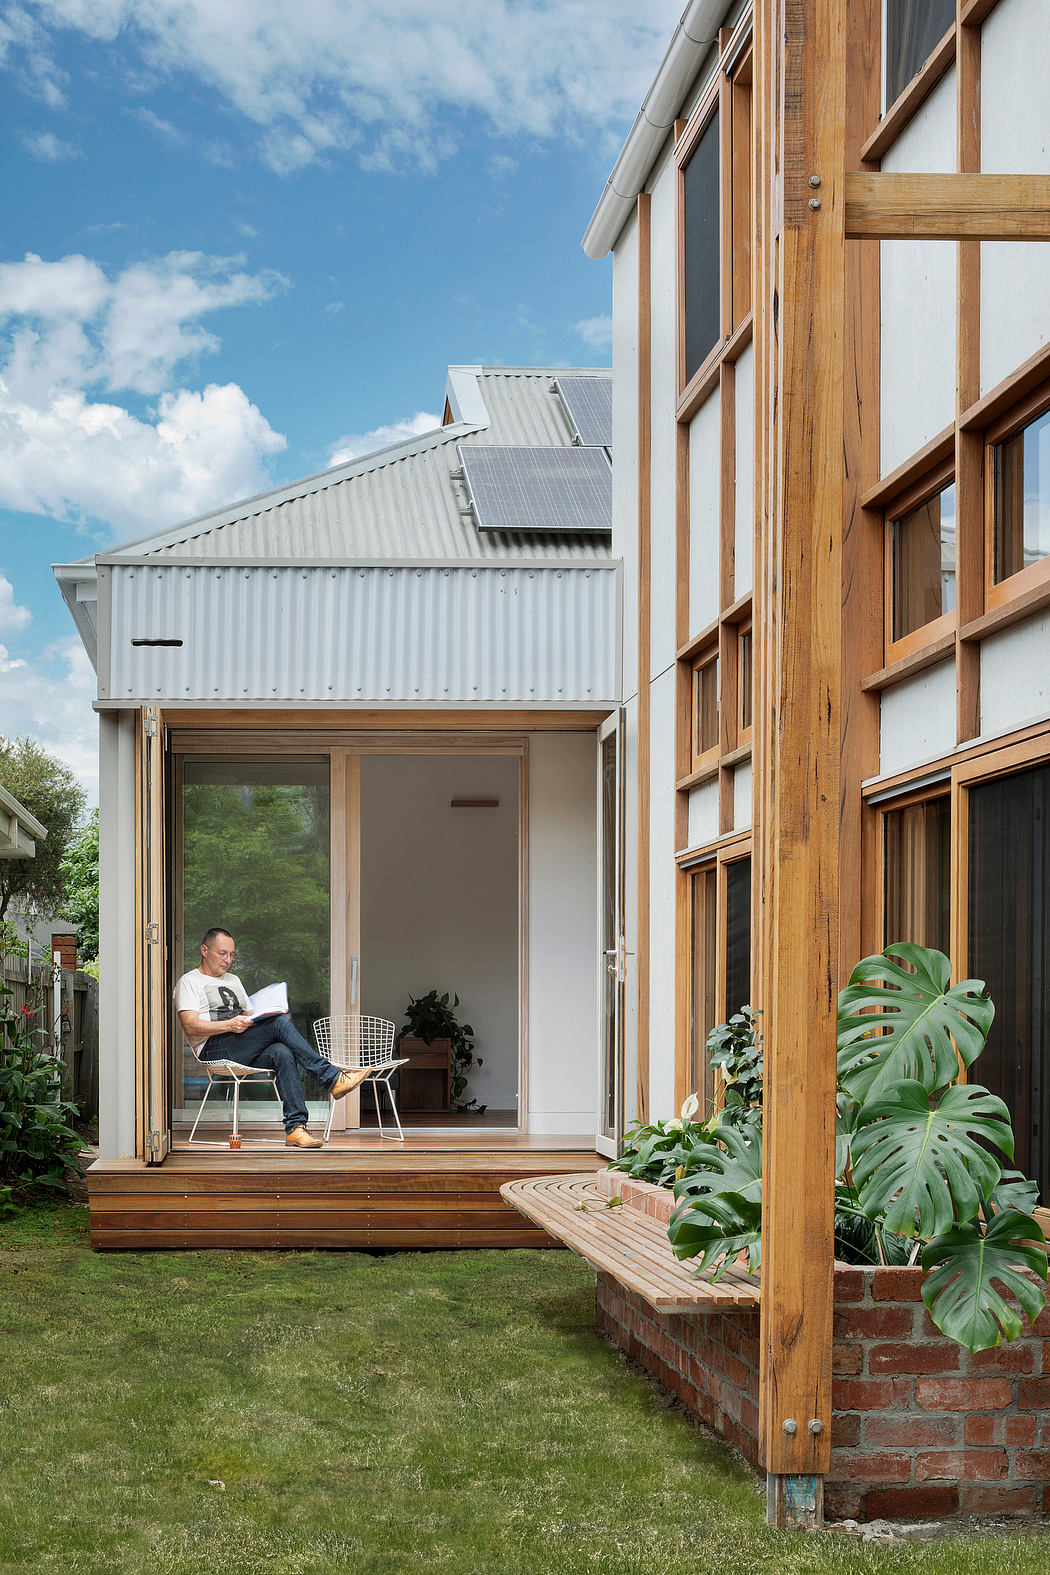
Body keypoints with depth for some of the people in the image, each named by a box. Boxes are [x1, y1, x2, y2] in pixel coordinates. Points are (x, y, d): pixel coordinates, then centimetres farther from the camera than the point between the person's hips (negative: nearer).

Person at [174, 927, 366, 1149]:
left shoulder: (233, 980, 31)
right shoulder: (190, 982, 7)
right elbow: (190, 1027, -8)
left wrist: (273, 1013, 4)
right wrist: (230, 1025, -22)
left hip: (246, 1054, 6)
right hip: (215, 1051, -6)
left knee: (282, 1053, -29)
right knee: (280, 1024, -26)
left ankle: (295, 1127, -38)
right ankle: (332, 1079, -26)